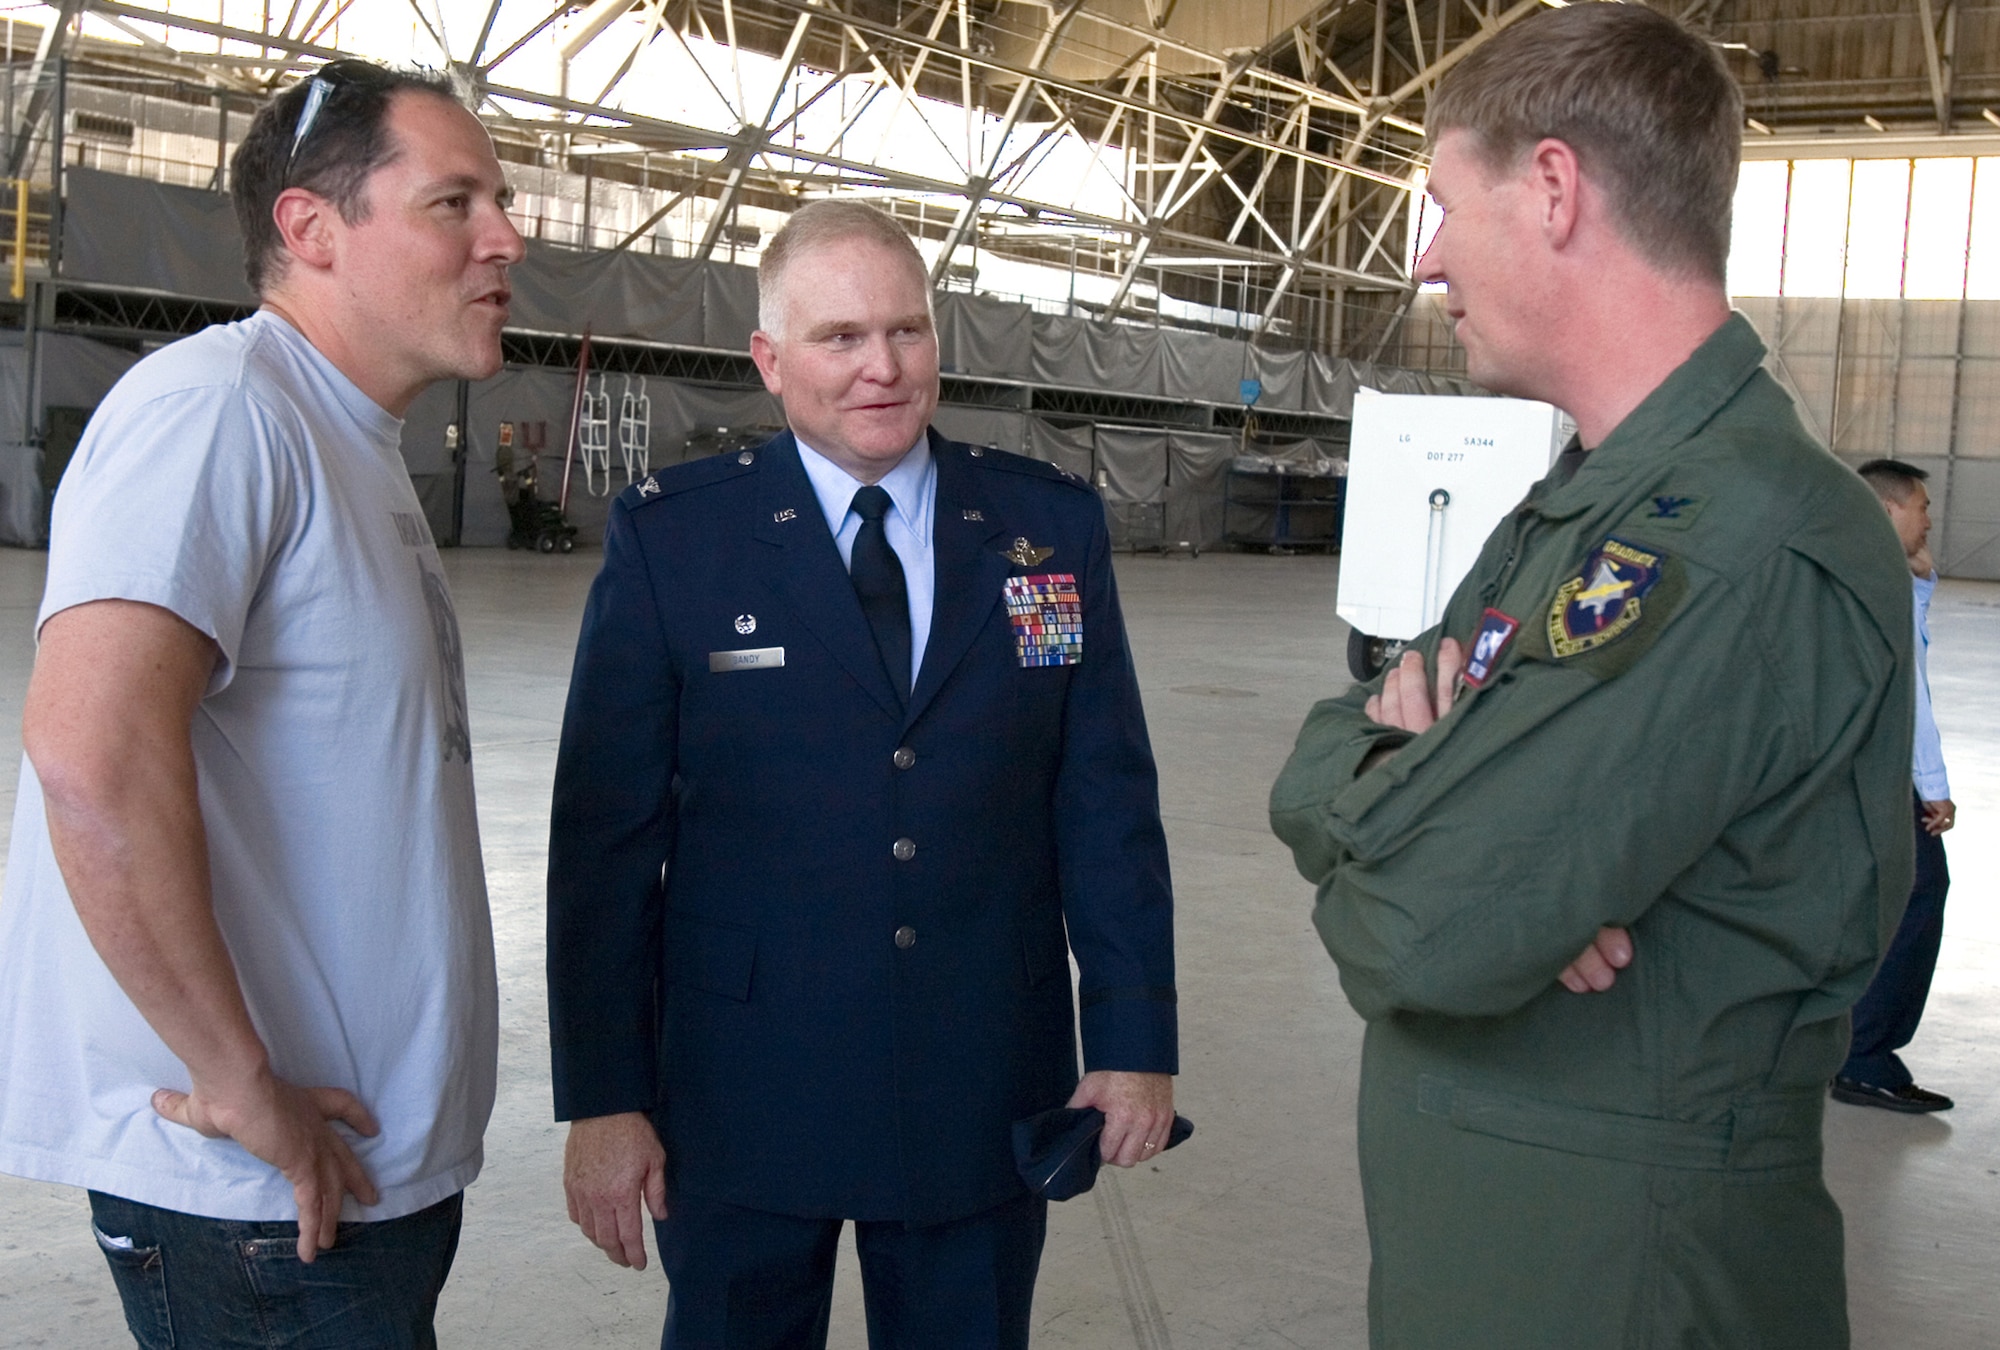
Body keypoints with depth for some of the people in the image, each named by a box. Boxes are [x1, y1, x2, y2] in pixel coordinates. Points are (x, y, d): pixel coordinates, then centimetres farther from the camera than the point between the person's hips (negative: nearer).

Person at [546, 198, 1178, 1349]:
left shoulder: (1052, 526, 3)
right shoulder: (670, 539, -4)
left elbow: (1108, 802, 4)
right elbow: (608, 836, -4)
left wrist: (1136, 1040, 1)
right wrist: (604, 1098, -6)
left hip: (986, 1102, 2)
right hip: (744, 1095, -1)